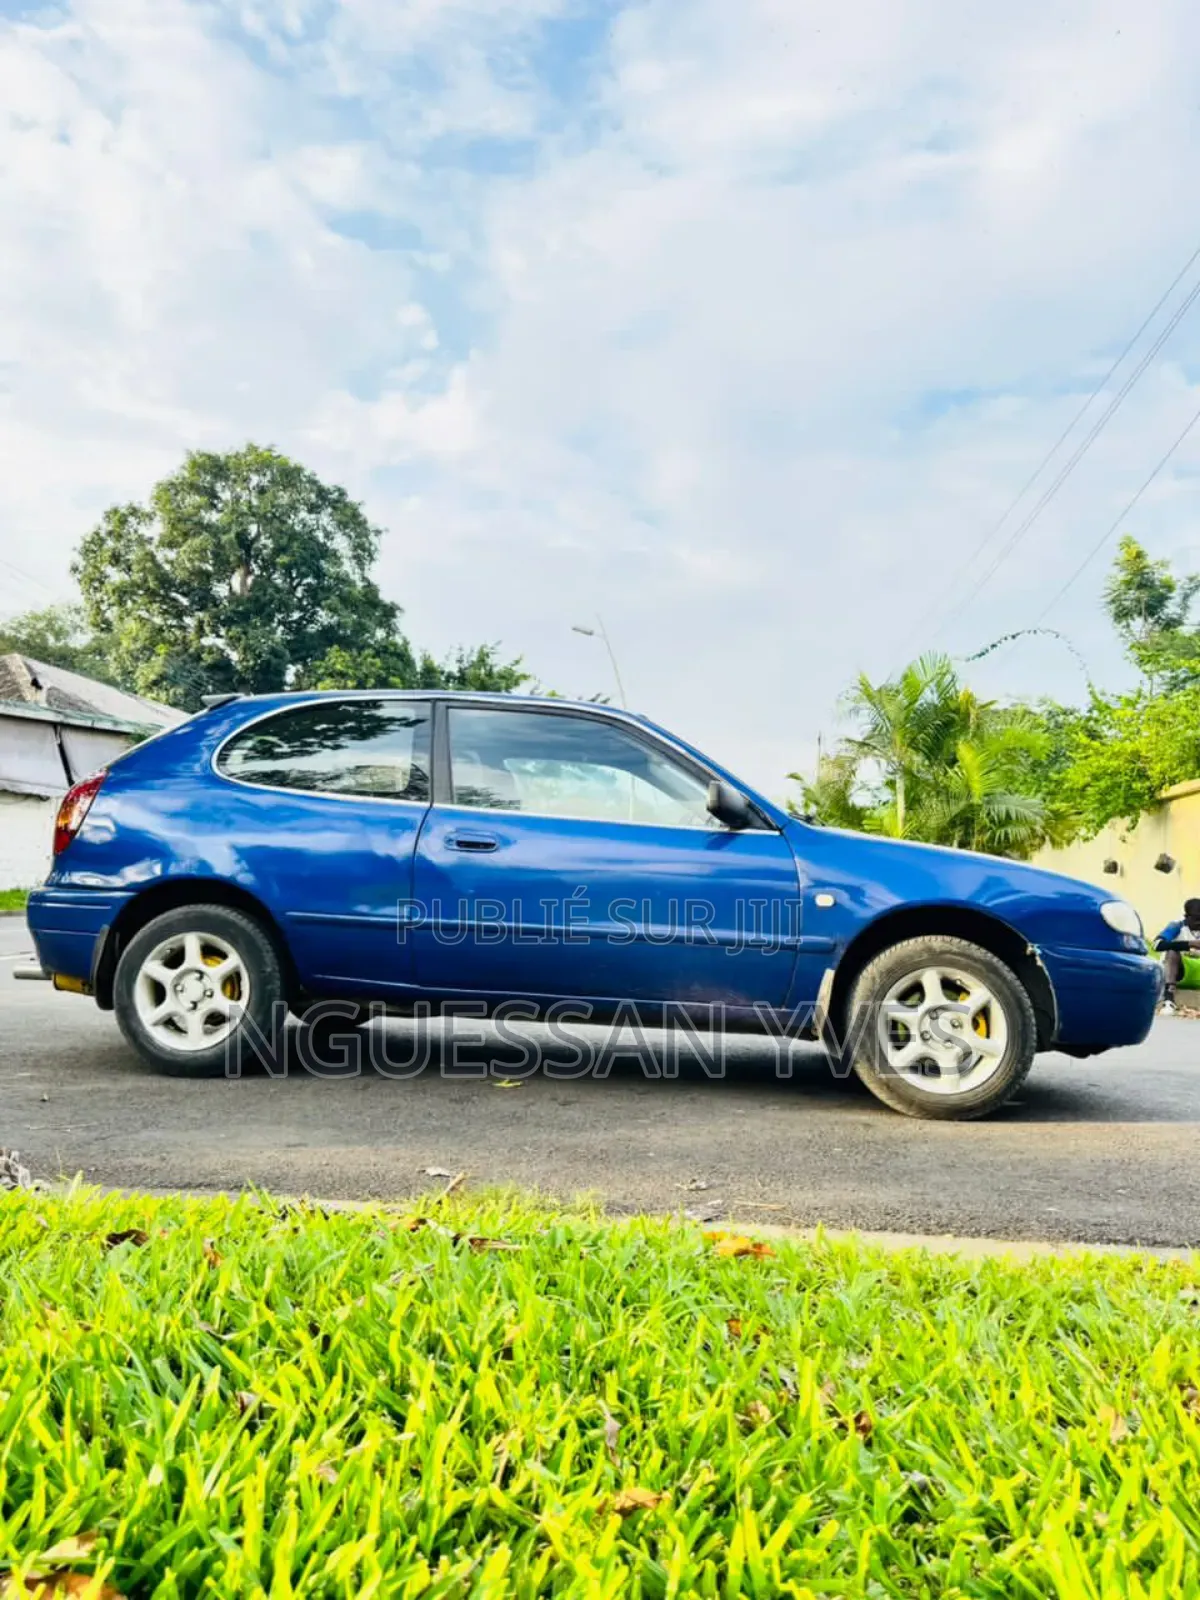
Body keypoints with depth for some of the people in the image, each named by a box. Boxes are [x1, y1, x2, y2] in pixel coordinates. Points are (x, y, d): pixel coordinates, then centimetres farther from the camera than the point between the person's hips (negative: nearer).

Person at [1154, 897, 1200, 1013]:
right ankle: (1168, 998, -40)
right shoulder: (1177, 926, -13)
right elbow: (1158, 944, -31)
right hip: (1177, 971, -3)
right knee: (1173, 951, -32)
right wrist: (1189, 944, -38)